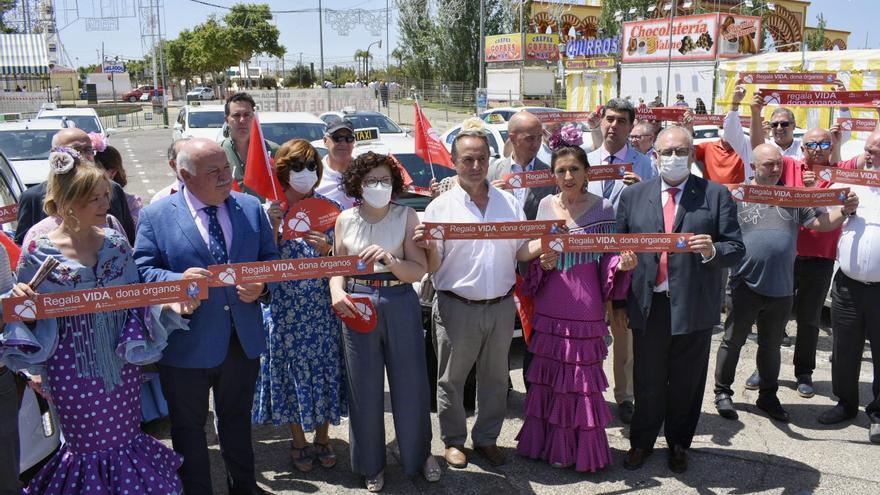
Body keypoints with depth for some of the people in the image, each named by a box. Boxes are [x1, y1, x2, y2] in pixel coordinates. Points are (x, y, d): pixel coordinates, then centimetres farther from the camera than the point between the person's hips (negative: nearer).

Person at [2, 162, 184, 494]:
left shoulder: (116, 243, 1)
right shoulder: (39, 252, -9)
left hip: (120, 358, 3)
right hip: (72, 365, -3)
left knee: (125, 436, 14)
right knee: (88, 443, 11)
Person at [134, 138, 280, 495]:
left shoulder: (251, 207, 3)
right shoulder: (155, 216, -6)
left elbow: (270, 259, 7)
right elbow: (142, 270, -8)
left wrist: (261, 285, -14)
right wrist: (179, 280, -26)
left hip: (243, 340, 3)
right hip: (187, 343, -3)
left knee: (238, 419, 21)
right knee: (188, 427, 13)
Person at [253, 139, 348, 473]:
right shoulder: (270, 209, -2)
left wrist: (326, 248, -18)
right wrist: (274, 226, -19)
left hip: (323, 304, 1)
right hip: (285, 305, -1)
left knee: (324, 366, 8)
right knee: (292, 369, 9)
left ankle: (322, 437, 28)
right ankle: (298, 441, 27)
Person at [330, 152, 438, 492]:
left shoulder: (406, 216, -1)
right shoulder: (345, 220, 4)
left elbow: (418, 271, -6)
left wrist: (389, 259, -24)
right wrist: (337, 291, -10)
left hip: (401, 304, -1)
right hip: (358, 306, 1)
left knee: (411, 384, 8)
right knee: (365, 388, 9)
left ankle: (419, 454, 31)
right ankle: (371, 464, 27)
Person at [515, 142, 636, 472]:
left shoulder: (602, 208, -2)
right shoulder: (545, 205, 6)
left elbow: (608, 259, 1)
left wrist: (621, 264, -19)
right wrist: (543, 263, -9)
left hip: (584, 307, -3)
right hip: (549, 305, 3)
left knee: (579, 376, 2)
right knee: (548, 373, 9)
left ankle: (580, 447, 19)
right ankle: (549, 441, 25)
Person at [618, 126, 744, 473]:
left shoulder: (716, 195, 2)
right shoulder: (633, 195, 7)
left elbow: (736, 249, 0)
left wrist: (712, 251, -22)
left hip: (694, 306, -1)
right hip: (647, 305, 1)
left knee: (686, 383, 12)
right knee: (647, 382, 11)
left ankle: (679, 445, 33)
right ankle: (641, 442, 31)